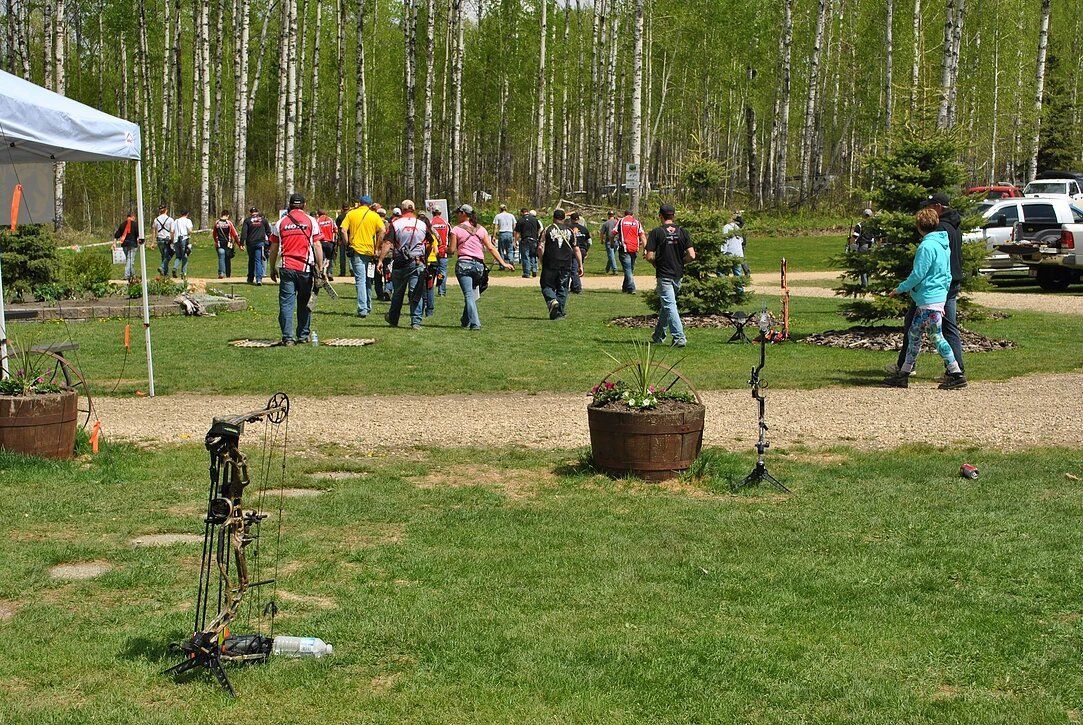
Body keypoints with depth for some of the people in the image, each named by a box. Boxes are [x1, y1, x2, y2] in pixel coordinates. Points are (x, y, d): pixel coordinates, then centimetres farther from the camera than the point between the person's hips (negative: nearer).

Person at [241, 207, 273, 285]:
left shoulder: (247, 220, 1)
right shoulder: (263, 219, 6)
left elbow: (244, 232, -7)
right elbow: (268, 231, 11)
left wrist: (242, 243, -9)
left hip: (250, 243, 0)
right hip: (260, 243, 0)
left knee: (251, 261, 15)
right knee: (258, 260, -2)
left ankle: (250, 279, 23)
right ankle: (259, 279, -18)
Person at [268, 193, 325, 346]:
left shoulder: (281, 222, 7)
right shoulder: (311, 221, 3)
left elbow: (274, 249, 9)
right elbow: (317, 246, -2)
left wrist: (272, 269, 19)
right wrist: (320, 268, 0)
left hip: (287, 269, 0)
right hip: (306, 269, 0)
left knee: (286, 303, 1)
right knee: (304, 303, 13)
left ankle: (288, 337, -5)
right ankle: (303, 336, 19)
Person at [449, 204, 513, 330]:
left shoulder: (457, 230, 0)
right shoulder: (481, 229, 11)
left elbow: (452, 250, -2)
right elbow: (491, 248, 7)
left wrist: (445, 248, 20)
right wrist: (503, 263, 7)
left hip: (463, 264, -4)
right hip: (479, 265, 4)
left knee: (468, 294, -7)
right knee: (472, 293, 17)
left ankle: (475, 323, -16)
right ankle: (465, 320, 25)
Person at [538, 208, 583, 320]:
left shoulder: (547, 230, -1)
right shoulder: (570, 231, 6)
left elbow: (540, 248, -7)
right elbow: (576, 249, 6)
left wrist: (542, 261, 7)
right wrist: (580, 265, 10)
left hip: (550, 264, -2)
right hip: (566, 265, 2)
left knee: (546, 286, 9)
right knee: (562, 289, 10)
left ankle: (552, 300, -20)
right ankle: (559, 314, 10)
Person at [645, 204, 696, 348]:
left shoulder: (656, 232, -8)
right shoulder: (682, 232, 2)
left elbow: (650, 257, -12)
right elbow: (692, 255, -4)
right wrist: (679, 262, 14)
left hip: (664, 275, -5)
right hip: (678, 275, 5)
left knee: (669, 306, -6)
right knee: (665, 305, 18)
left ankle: (679, 337, -17)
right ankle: (659, 337, 28)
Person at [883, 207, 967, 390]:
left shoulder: (927, 246, -17)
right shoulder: (944, 244, 13)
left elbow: (918, 275, -18)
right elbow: (947, 274, 18)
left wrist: (899, 289, -6)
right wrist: (945, 292, 24)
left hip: (929, 300, -10)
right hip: (939, 296, 10)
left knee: (936, 337, -5)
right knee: (914, 334, 13)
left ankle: (957, 375, -1)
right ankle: (903, 374, 16)